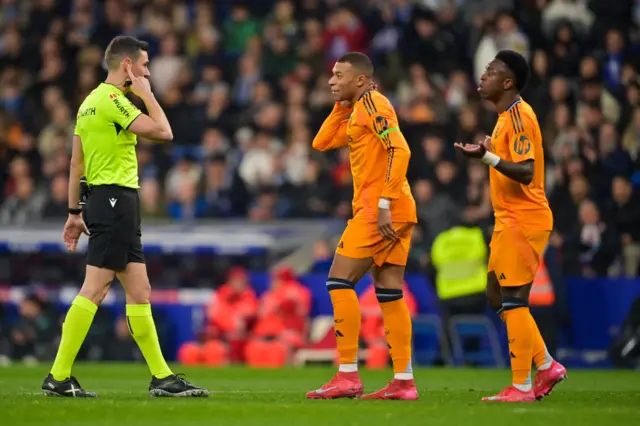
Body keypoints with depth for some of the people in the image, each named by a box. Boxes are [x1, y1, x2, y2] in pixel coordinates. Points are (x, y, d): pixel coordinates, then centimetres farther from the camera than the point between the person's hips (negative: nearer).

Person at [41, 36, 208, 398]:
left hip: (103, 200, 10)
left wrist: (75, 212, 21)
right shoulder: (112, 99, -12)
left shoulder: (91, 101, 17)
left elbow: (76, 162, 19)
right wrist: (147, 94, -5)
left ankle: (162, 377, 10)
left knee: (140, 291, 9)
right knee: (94, 290, -10)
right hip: (117, 200, -10)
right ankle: (59, 377, -10)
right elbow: (163, 132, -17)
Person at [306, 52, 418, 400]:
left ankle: (347, 376, -10)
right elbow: (321, 142, 25)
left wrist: (384, 204, -24)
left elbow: (399, 151, -20)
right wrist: (341, 106, 17)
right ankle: (403, 381, 6)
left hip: (378, 211, -10)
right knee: (389, 293, 8)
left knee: (339, 281, -8)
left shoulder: (372, 103, -9)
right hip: (395, 213, 10)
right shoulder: (357, 111, 20)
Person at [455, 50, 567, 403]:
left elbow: (525, 172, -26)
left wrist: (488, 157, -36)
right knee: (498, 296, 13)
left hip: (523, 221, -10)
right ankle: (547, 367, 17)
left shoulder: (519, 116, -15)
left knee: (513, 301, -8)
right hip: (510, 220, 10)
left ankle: (522, 387, -5)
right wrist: (488, 152, 17)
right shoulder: (507, 117, 15)